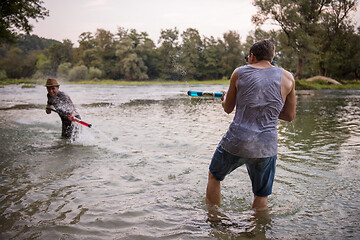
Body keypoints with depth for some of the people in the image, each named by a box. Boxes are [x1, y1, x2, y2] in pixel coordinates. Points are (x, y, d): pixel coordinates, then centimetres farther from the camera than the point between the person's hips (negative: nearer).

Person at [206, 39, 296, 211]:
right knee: (261, 197, 17)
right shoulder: (287, 78, 2)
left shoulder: (239, 73, 0)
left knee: (214, 177, 26)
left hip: (235, 142, 0)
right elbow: (290, 116, 8)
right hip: (266, 147, 1)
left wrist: (224, 98, 32)